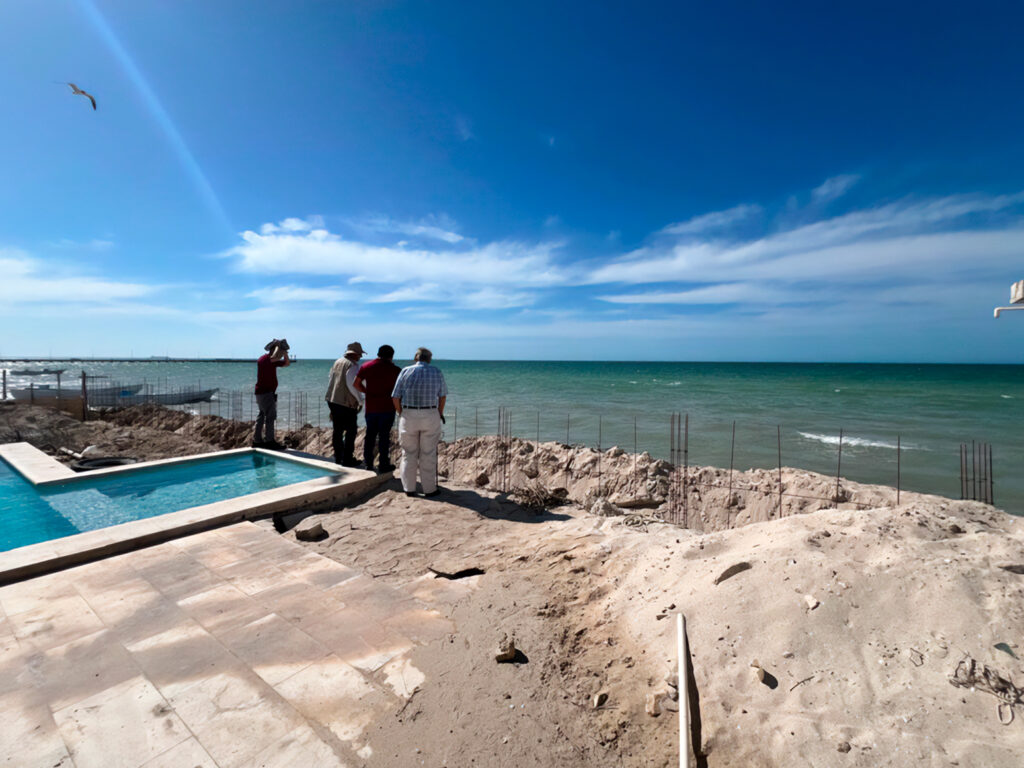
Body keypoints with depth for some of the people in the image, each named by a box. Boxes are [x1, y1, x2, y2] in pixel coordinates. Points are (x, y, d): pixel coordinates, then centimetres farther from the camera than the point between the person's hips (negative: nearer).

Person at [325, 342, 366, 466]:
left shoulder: (337, 362, 13)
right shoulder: (353, 365, -13)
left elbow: (330, 381, 19)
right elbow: (352, 385, -22)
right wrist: (360, 400, -10)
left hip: (332, 401, 8)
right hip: (346, 403, -8)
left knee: (338, 430, 15)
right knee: (351, 430, 1)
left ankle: (338, 457, 22)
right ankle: (347, 459, 3)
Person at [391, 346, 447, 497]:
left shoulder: (406, 371, 3)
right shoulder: (437, 373, 7)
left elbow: (395, 397, 1)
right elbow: (442, 396, 13)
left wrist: (401, 413, 14)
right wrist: (440, 413, 26)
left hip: (408, 415, 0)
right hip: (430, 415, 0)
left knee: (409, 453, 10)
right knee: (428, 454, 7)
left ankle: (409, 488, 17)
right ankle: (429, 489, 13)